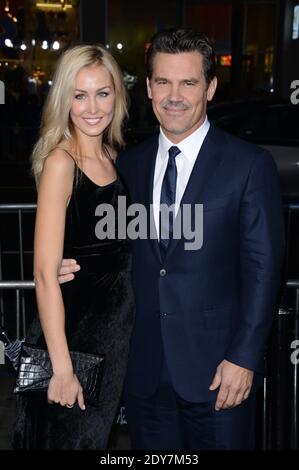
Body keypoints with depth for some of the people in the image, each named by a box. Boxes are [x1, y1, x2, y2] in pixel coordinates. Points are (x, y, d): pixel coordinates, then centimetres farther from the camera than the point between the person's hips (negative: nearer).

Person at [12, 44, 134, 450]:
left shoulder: (111, 155, 4)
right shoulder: (61, 162, -18)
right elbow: (46, 272, -23)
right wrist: (62, 366, -23)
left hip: (115, 324, 7)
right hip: (72, 328, -7)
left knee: (99, 432, 22)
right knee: (68, 434, 12)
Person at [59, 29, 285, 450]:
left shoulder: (250, 165, -7)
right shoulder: (129, 164, 7)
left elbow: (262, 268, -8)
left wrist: (243, 357, -12)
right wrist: (80, 267, -6)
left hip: (217, 370, -4)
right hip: (144, 370, 4)